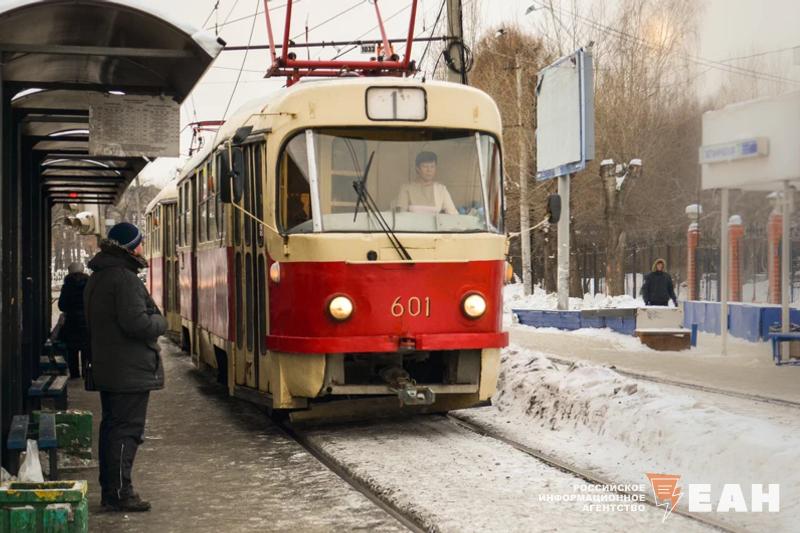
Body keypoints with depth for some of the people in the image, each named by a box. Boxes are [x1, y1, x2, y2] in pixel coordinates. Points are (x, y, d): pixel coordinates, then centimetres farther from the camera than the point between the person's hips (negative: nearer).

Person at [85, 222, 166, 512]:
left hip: (106, 368, 10)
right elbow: (136, 323, -26)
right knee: (127, 429, -6)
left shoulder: (97, 278, 15)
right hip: (130, 371, -10)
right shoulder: (125, 279, -18)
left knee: (111, 426, 15)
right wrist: (160, 322, -6)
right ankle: (119, 494, -5)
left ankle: (110, 490, 22)